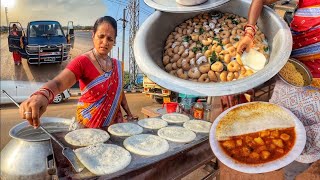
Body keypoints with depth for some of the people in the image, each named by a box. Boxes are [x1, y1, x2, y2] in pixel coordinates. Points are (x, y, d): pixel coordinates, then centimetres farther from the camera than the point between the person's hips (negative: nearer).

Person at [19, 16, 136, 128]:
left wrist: (128, 113, 10)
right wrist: (42, 94, -53)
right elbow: (58, 82, -32)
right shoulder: (82, 62, -16)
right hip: (89, 126, -4)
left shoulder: (117, 65, 2)